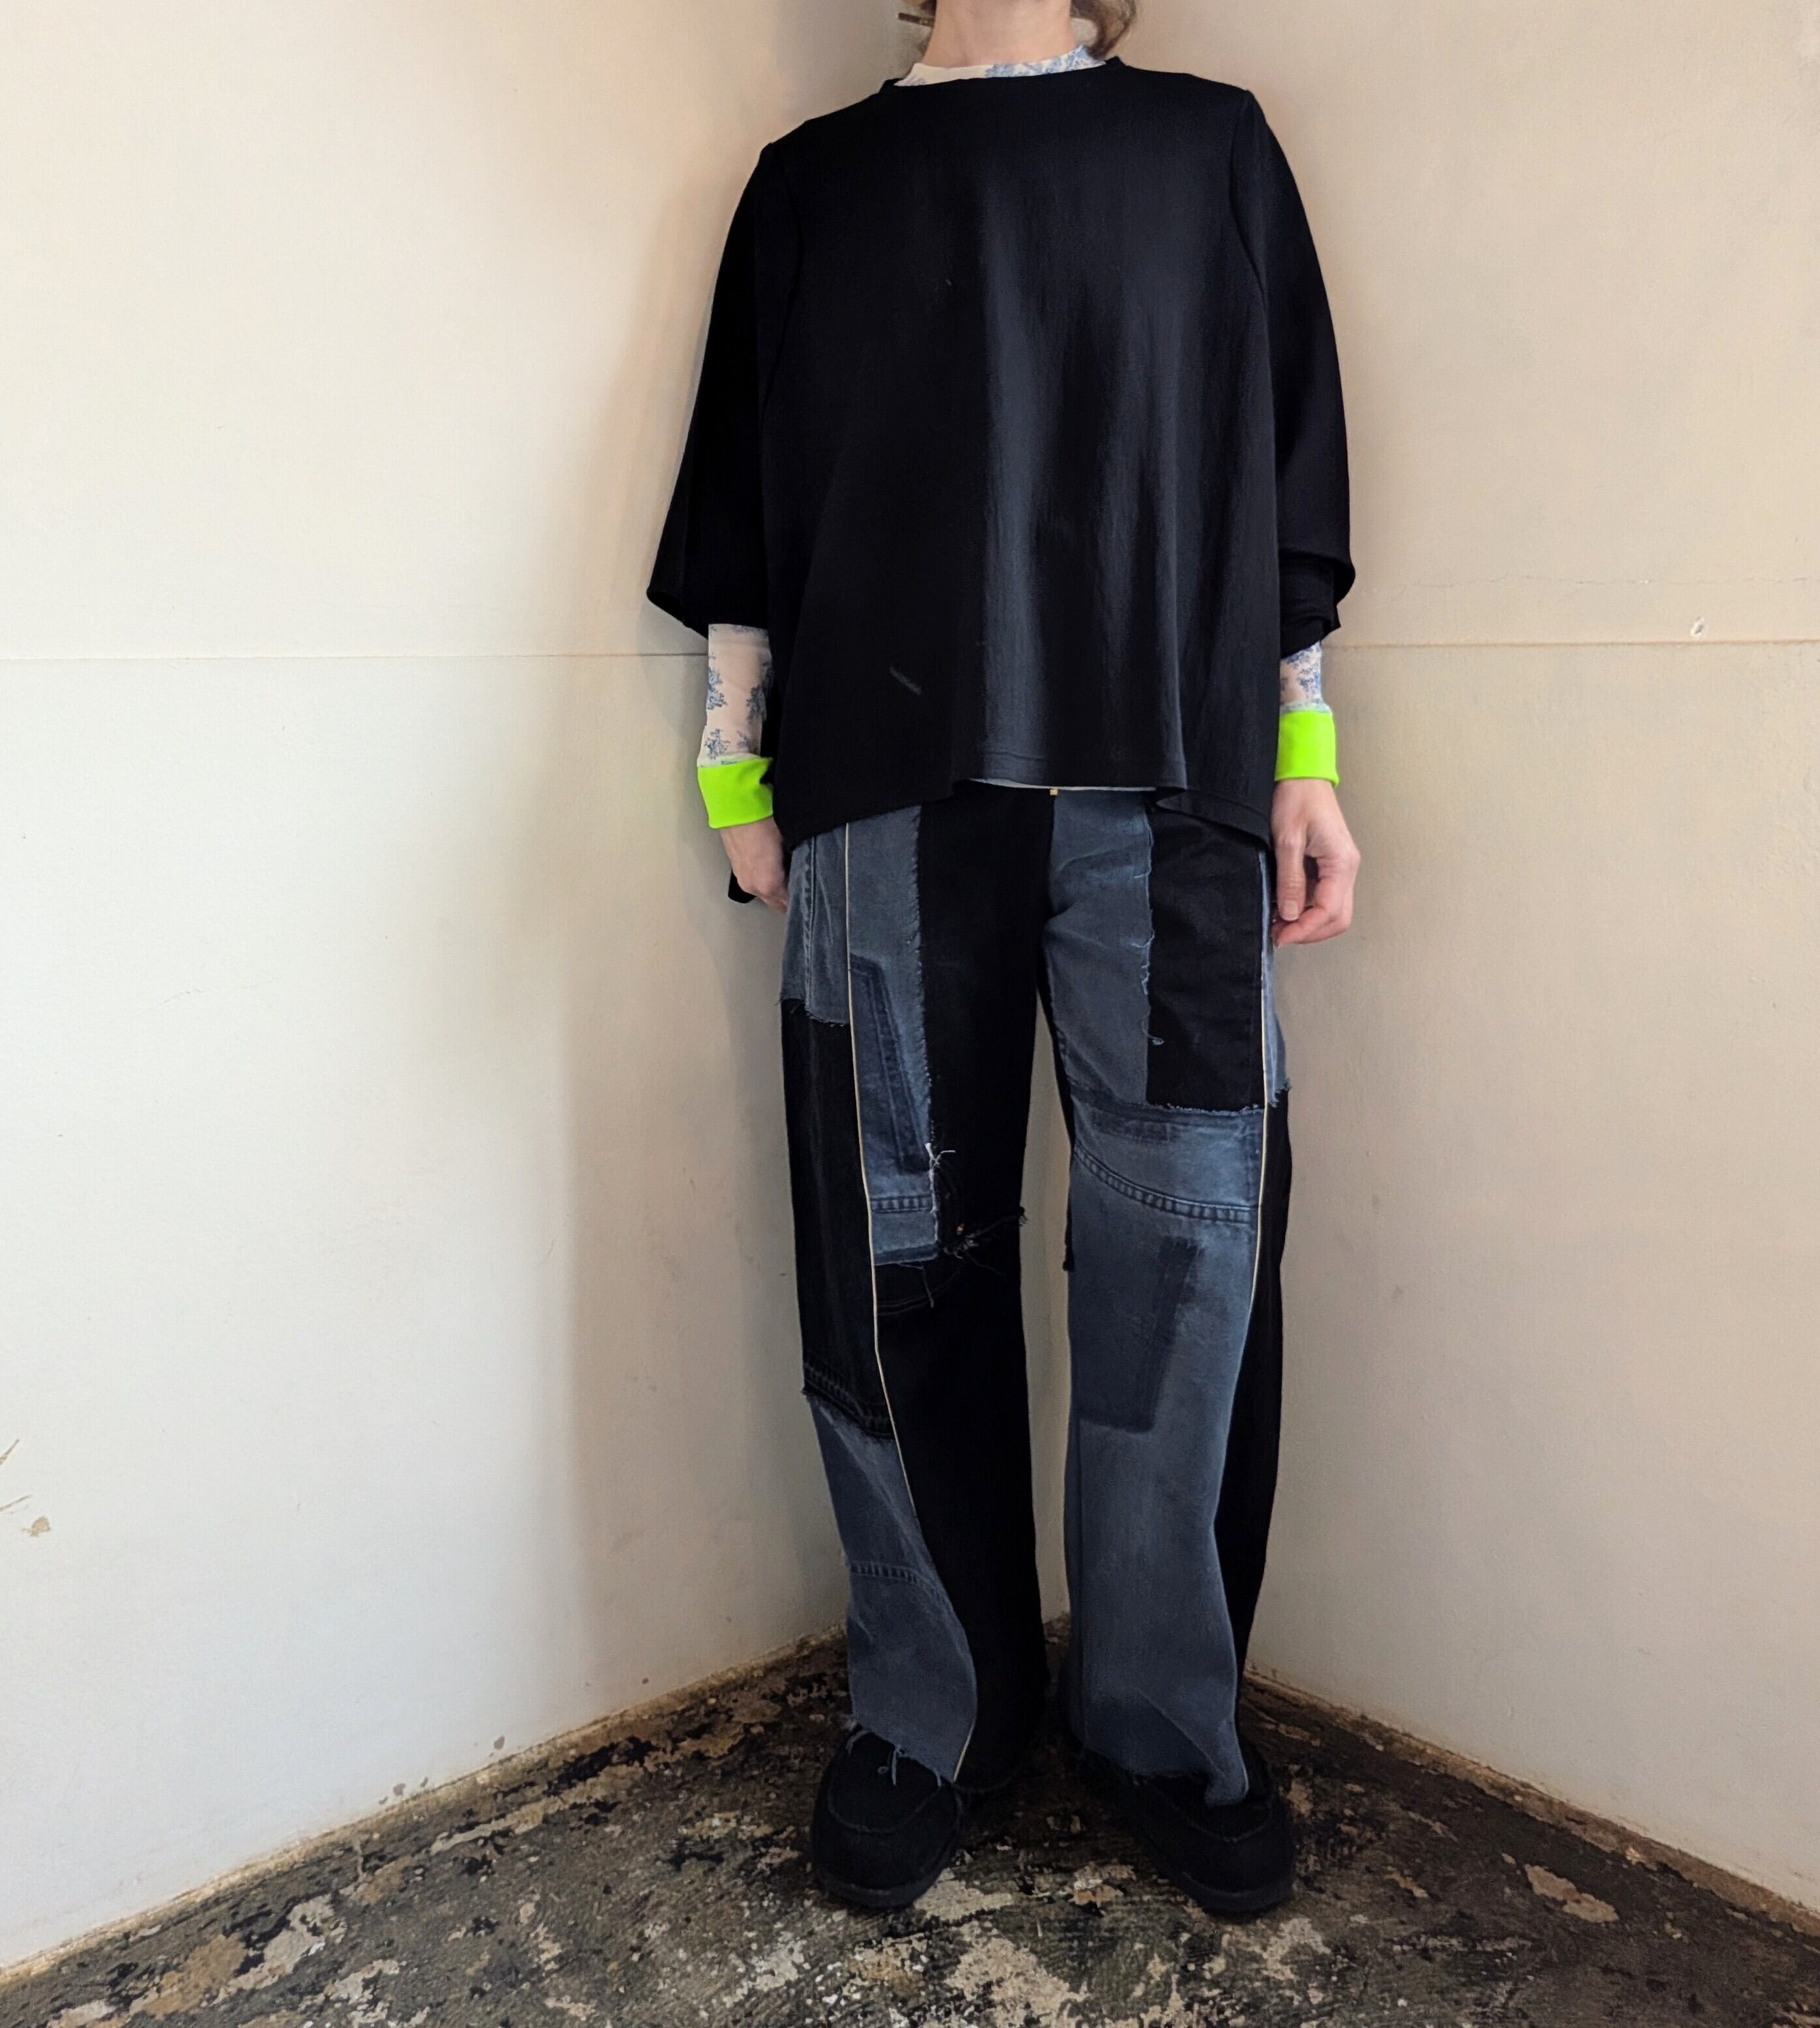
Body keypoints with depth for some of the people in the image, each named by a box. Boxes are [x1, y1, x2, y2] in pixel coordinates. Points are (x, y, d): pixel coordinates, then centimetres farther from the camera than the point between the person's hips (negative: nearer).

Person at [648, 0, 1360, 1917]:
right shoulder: (813, 181, 19)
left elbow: (1286, 481, 15)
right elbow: (743, 511, 15)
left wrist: (1303, 755, 7)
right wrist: (740, 771, 8)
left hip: (1171, 777, 1)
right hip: (887, 789, 0)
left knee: (1188, 1246, -3)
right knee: (902, 1253, 0)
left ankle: (1167, 1718, 14)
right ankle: (933, 1710, 17)